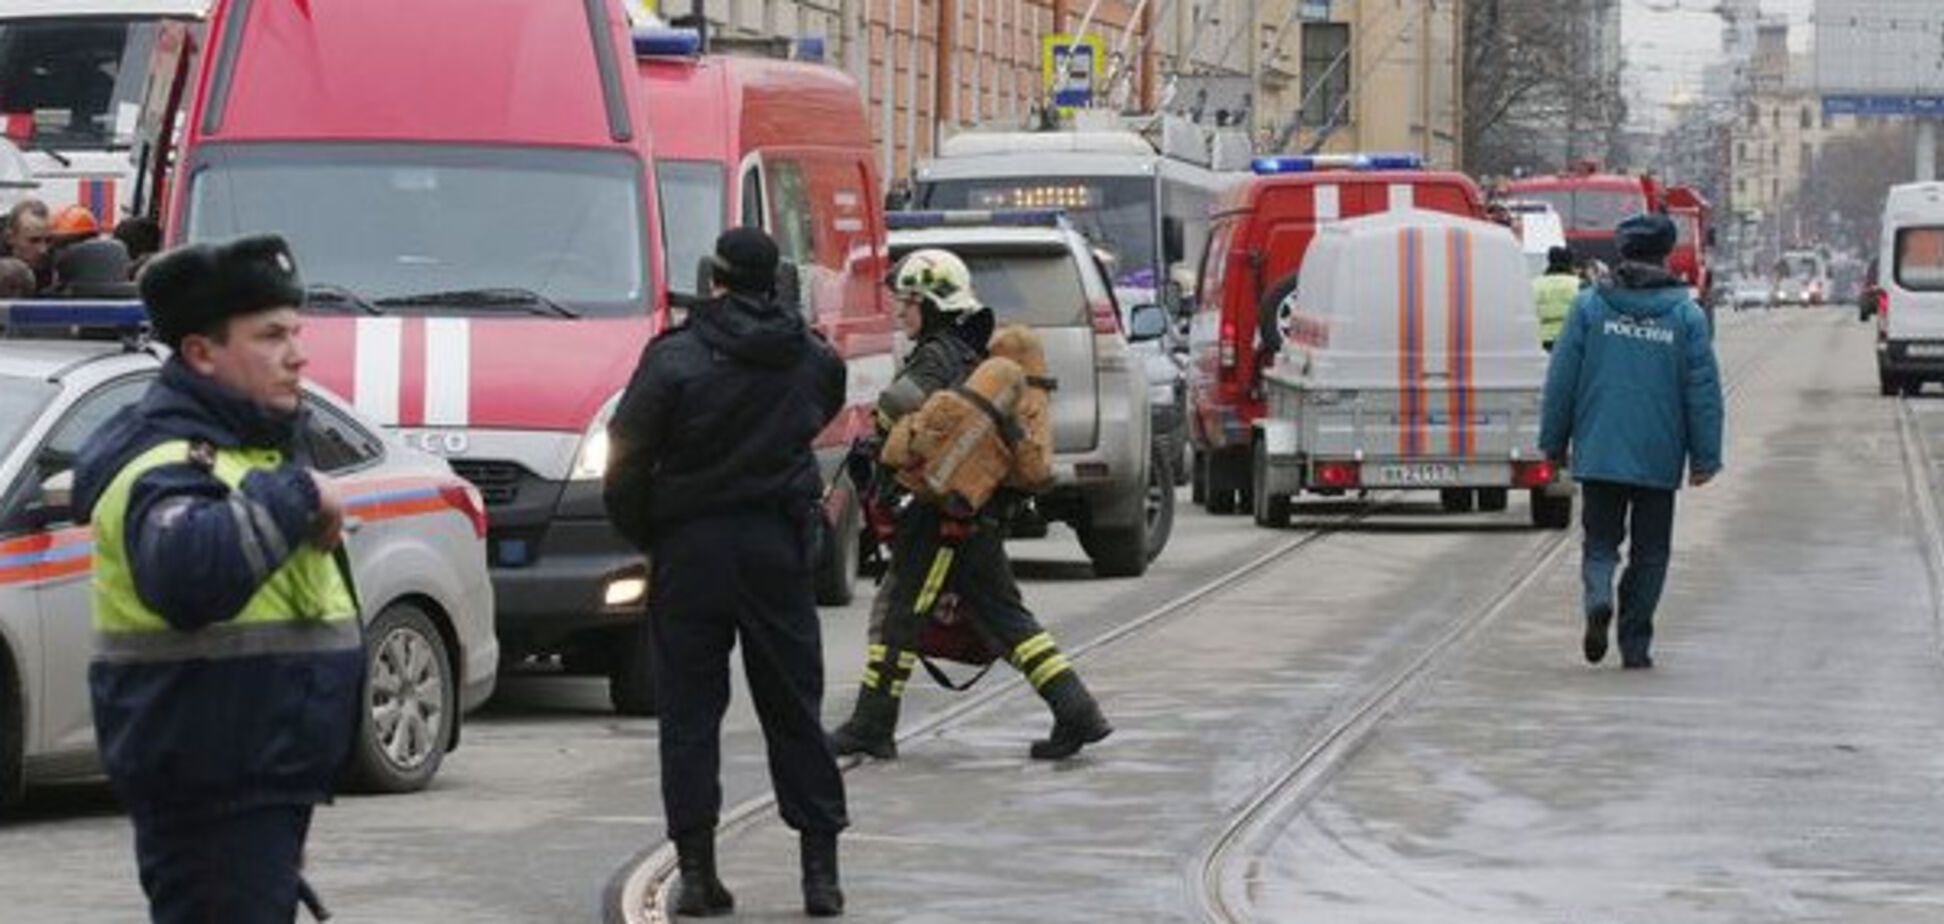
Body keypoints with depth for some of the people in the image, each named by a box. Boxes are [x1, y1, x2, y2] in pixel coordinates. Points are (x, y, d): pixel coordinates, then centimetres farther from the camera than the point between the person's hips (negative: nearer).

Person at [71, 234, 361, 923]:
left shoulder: (248, 445, 18)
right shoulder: (167, 461, -16)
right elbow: (186, 574, -39)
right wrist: (290, 494, -28)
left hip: (264, 779, 11)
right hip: (211, 789, -11)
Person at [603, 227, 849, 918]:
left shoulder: (674, 358, -9)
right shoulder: (812, 359, 4)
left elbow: (625, 460, -9)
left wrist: (644, 536, 4)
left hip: (691, 549, -3)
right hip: (780, 547, 3)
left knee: (689, 711, 3)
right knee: (794, 707, 9)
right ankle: (820, 868, 6)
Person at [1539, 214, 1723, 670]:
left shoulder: (1589, 306, -1)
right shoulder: (1686, 315, -2)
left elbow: (1561, 380, 0)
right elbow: (1704, 391, -2)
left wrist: (1555, 443, 9)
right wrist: (1705, 457, 4)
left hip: (1599, 455, 0)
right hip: (1659, 459, 0)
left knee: (1600, 541, 10)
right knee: (1650, 552, 11)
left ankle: (1599, 599, -19)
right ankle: (1635, 644, 10)